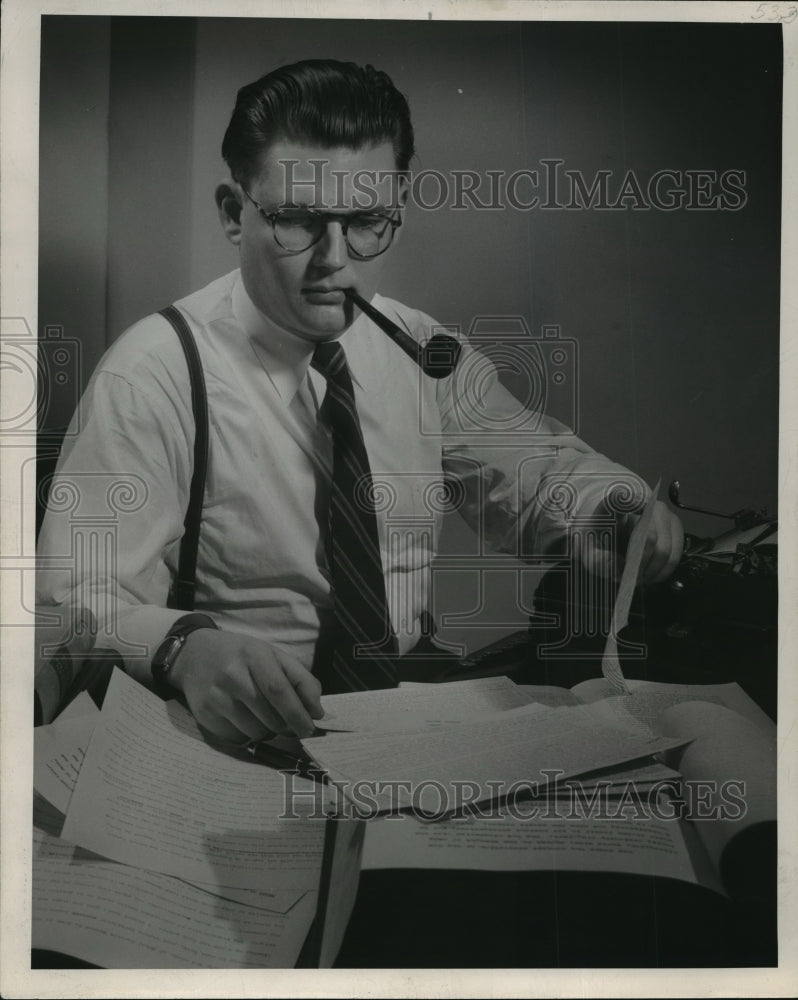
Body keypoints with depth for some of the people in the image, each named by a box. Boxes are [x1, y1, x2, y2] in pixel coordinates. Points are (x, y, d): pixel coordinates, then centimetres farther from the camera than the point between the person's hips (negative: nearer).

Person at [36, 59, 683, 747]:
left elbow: (539, 466, 11)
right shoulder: (153, 375, -13)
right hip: (241, 735, -2)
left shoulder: (425, 352, 4)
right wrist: (185, 649, -40)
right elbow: (77, 602, -17)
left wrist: (619, 508, -14)